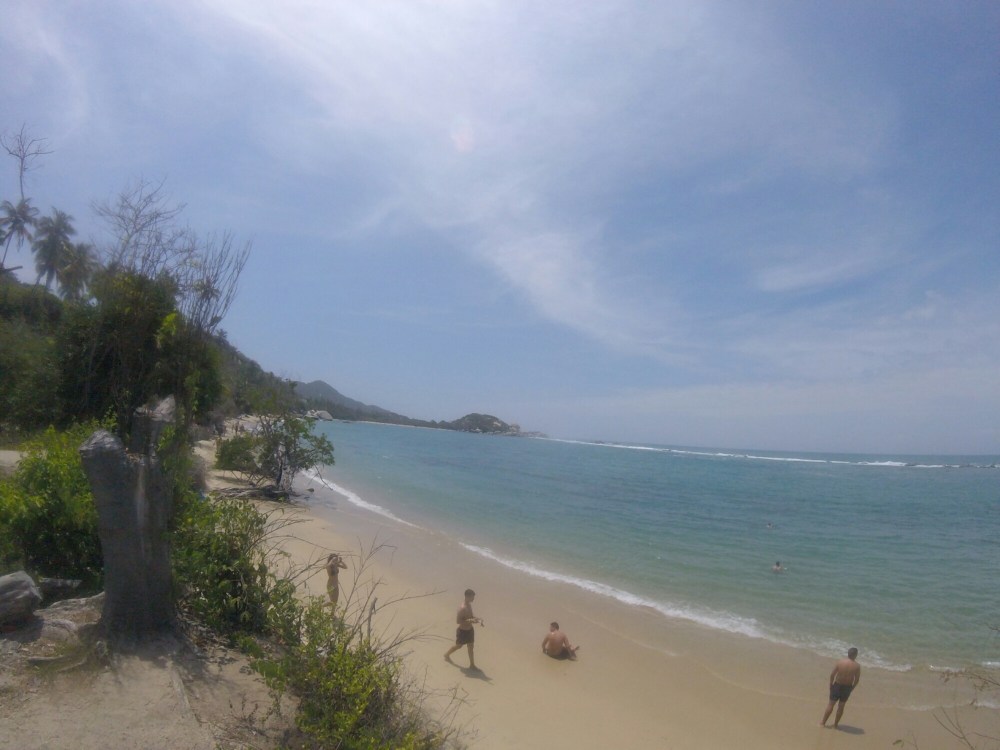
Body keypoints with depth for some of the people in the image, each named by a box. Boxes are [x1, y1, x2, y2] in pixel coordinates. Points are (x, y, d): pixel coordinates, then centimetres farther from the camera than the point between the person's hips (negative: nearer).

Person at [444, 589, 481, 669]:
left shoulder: (469, 605, -2)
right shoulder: (462, 608, -30)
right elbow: (457, 621, -28)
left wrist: (477, 619, -3)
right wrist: (470, 621, -32)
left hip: (470, 630, 7)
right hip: (462, 631, -7)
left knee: (471, 647, 13)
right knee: (459, 646, 16)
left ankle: (472, 665, 25)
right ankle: (447, 654, 42)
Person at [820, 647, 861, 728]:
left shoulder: (840, 662, -11)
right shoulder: (857, 666, -10)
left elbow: (832, 675, -9)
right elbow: (857, 679, -6)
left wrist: (831, 685, 5)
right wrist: (852, 687, 10)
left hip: (837, 685, -1)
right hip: (848, 687, 1)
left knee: (831, 704, 9)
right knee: (841, 705, 15)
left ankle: (823, 722, 15)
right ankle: (835, 724, 23)